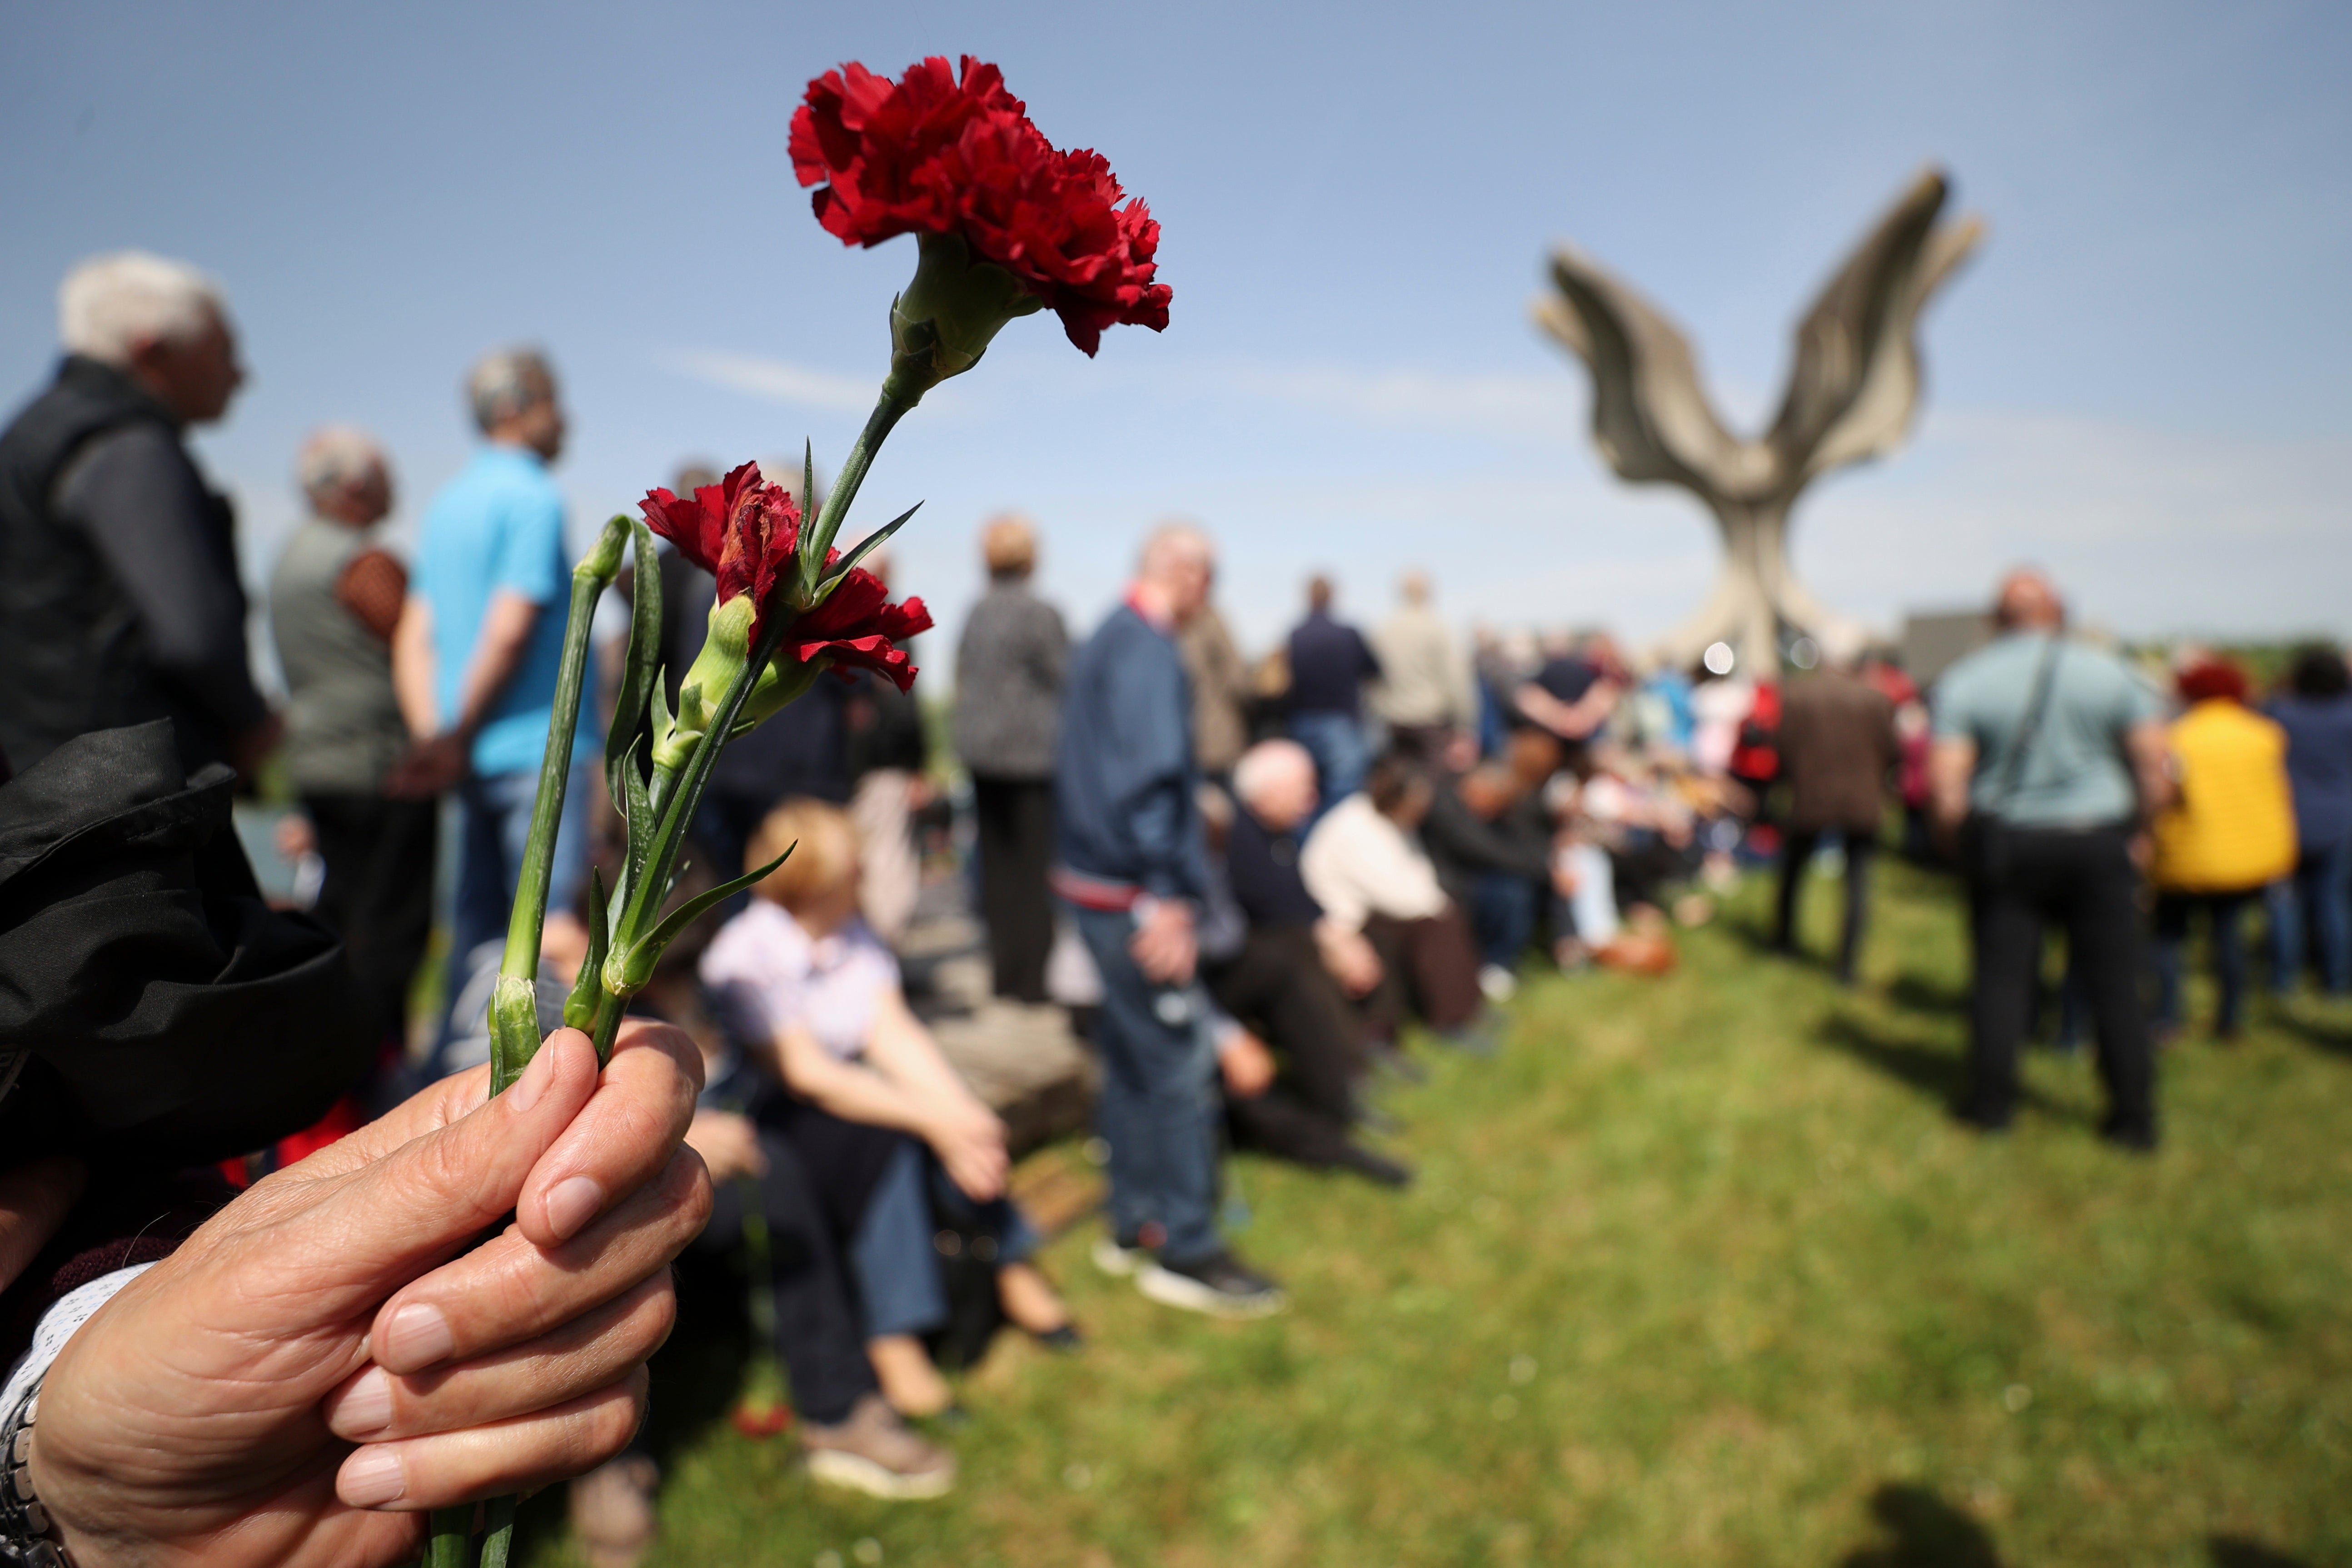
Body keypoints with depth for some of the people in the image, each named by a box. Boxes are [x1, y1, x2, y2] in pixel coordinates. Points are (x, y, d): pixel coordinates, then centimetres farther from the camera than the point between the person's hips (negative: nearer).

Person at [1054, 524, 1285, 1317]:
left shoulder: (1107, 640, 15)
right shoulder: (1149, 653, -17)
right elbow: (1150, 779, -25)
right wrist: (1167, 896, -25)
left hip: (1093, 884, 11)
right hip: (1133, 895, -10)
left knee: (1131, 1059, 18)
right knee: (1179, 1069, -2)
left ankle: (1135, 1225, 29)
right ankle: (1186, 1250, 8)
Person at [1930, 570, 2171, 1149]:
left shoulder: (1963, 681, -3)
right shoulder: (2110, 672, 1)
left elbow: (1947, 783, -10)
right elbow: (2155, 769, -1)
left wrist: (1955, 839, 4)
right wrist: (2136, 827, 12)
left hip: (2006, 845, 0)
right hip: (2099, 840, 1)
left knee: (2001, 975, 8)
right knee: (2115, 981, 7)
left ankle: (1992, 1102, 14)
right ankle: (2135, 1117, 14)